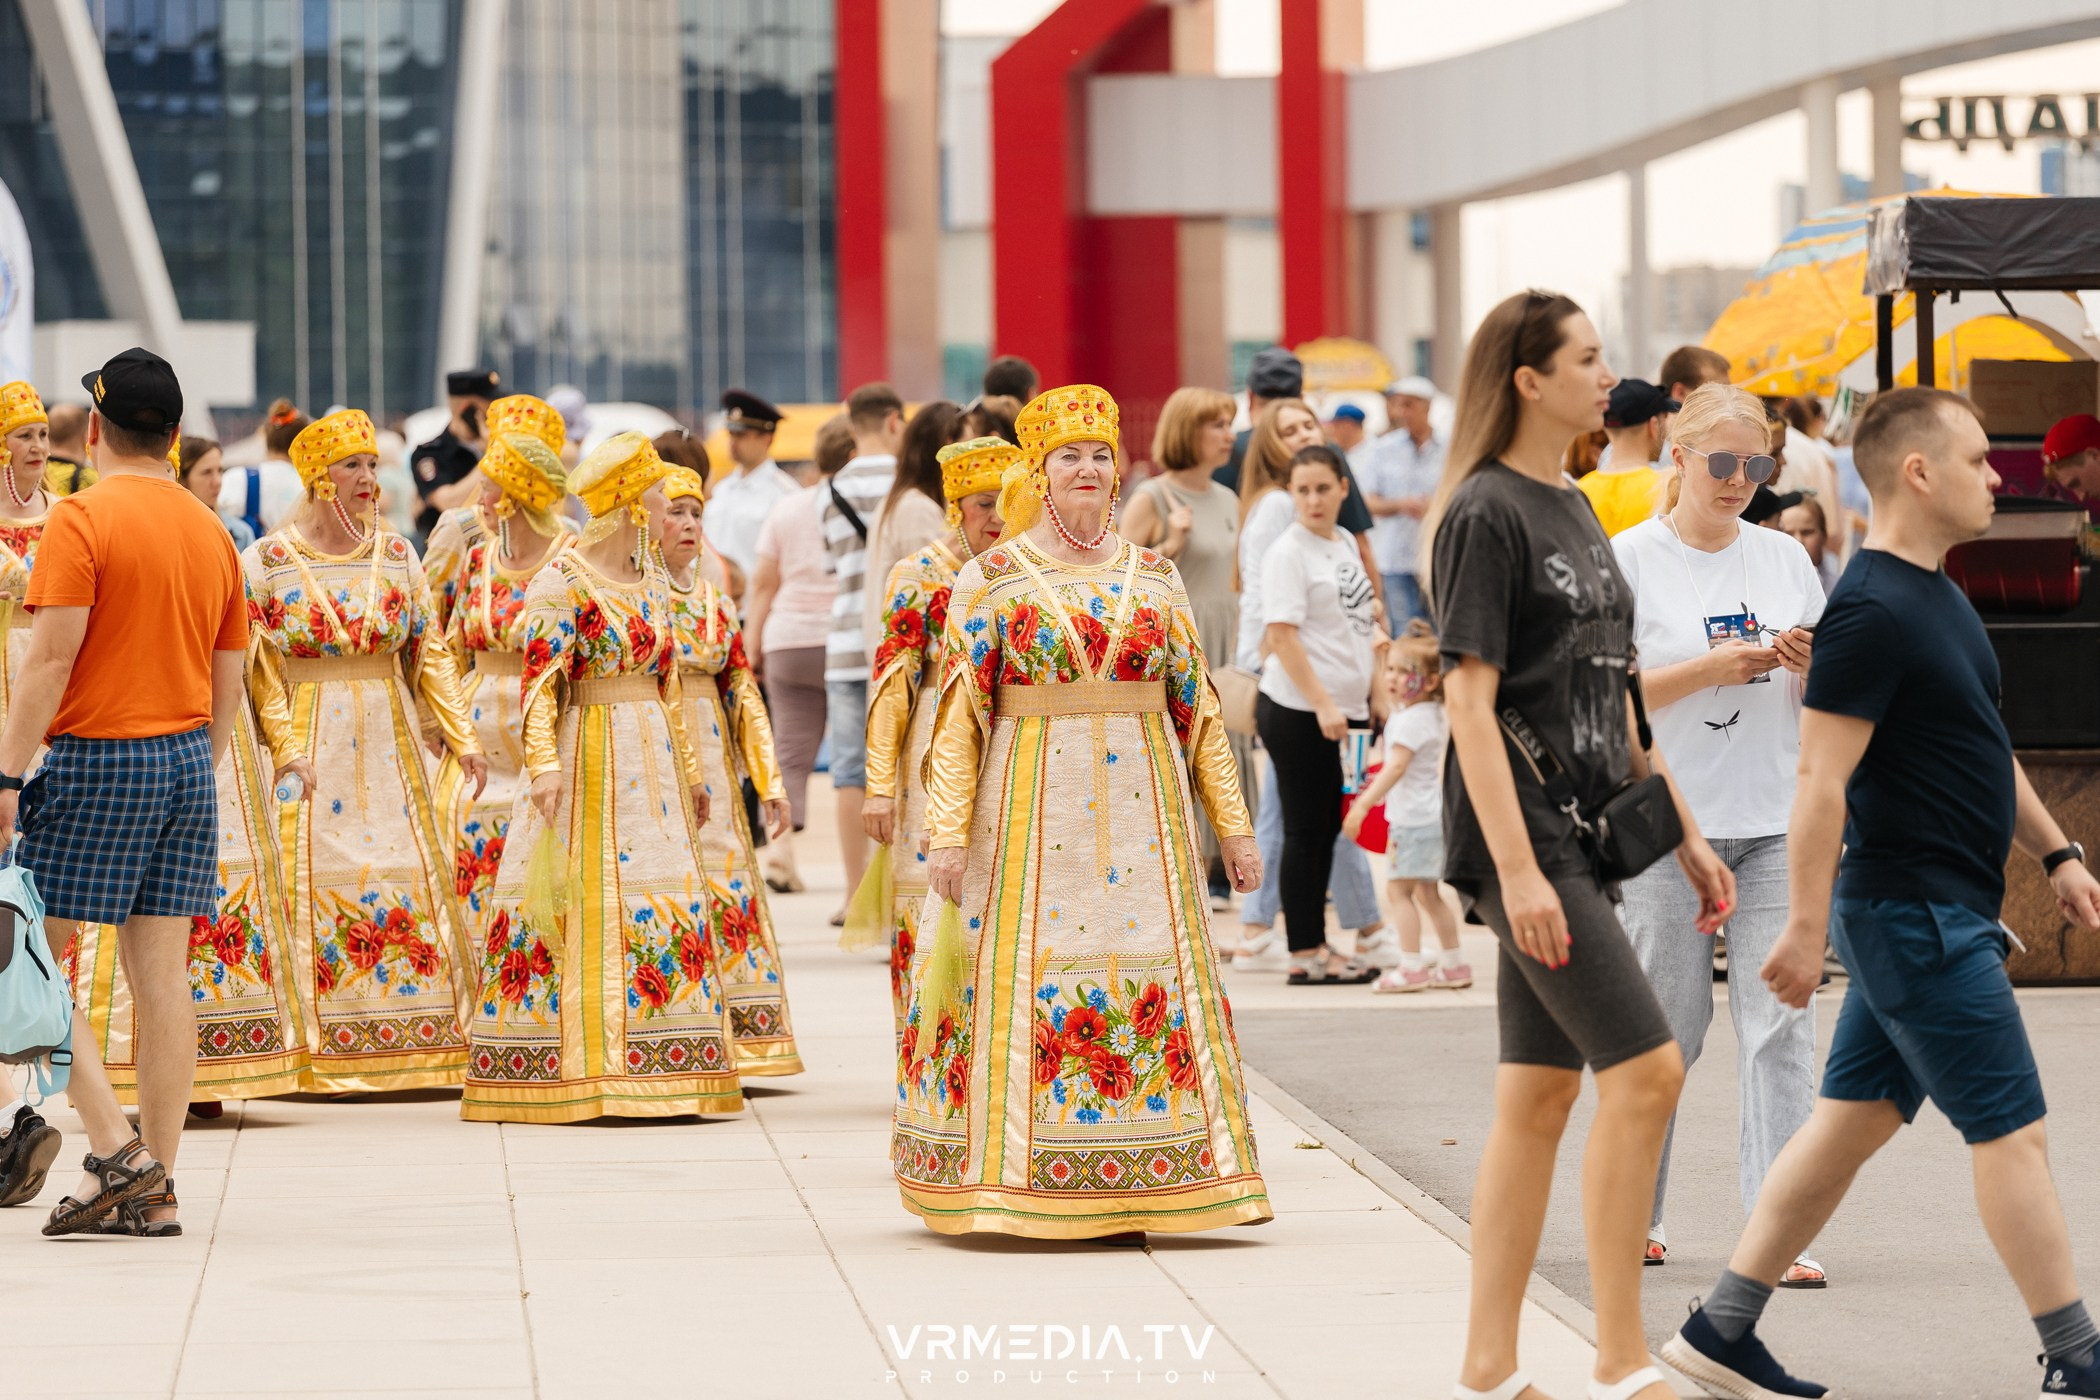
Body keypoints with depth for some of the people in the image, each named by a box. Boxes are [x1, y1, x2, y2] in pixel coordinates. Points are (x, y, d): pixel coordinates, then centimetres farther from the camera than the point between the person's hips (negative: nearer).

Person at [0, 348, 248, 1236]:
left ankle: (113, 1147, -9)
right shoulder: (212, 533, 11)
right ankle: (154, 1190, 6)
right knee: (163, 973, 6)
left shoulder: (82, 520, -9)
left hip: (97, 760, -6)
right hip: (187, 761, 6)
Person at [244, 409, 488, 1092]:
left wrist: (462, 738, -1)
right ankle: (315, 1048, -2)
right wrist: (287, 748, -15)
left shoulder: (396, 555, 8)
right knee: (316, 878, -6)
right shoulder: (267, 561, -2)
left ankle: (418, 1030, 5)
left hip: (389, 742, 3)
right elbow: (256, 669, -4)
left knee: (407, 875, 0)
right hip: (310, 742, -3)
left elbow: (430, 653, 8)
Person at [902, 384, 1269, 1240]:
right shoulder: (993, 577, 3)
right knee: (1027, 969, -5)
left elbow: (1198, 709, 13)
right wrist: (948, 832, -11)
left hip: (1139, 805, 3)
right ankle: (1021, 1183, 1)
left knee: (1147, 966, -2)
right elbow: (957, 713, -2)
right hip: (1031, 802, -3)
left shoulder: (1152, 577, 12)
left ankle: (1118, 1200, 2)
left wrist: (1233, 825, 8)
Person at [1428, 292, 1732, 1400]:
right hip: (1523, 839, -9)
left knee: (1538, 1098, 8)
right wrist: (1517, 868, -22)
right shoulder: (1486, 515, -11)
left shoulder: (1575, 514, 16)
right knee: (1645, 1072, -13)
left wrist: (1685, 835, 19)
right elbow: (1469, 701, -16)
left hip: (1583, 838, 9)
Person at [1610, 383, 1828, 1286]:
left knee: (1779, 1020, -6)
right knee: (1667, 1021, 4)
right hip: (1668, 824, -3)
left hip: (1776, 821, 3)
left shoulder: (1784, 559, 11)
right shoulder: (1629, 559, -1)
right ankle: (1633, 1212, 21)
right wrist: (1710, 670, -18)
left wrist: (1814, 663, -6)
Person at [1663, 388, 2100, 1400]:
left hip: (1931, 916, 10)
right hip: (1916, 914, -10)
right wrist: (1806, 926, -22)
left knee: (1853, 1120, 11)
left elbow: (1982, 748, 24)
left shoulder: (1934, 596, 14)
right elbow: (1822, 778, -21)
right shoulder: (1870, 614, -18)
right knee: (2013, 1132, -4)